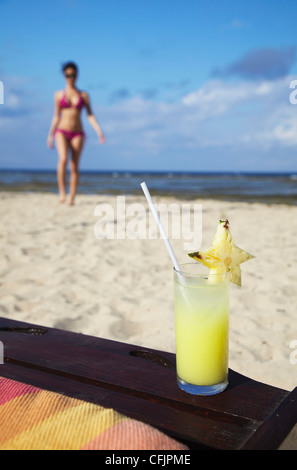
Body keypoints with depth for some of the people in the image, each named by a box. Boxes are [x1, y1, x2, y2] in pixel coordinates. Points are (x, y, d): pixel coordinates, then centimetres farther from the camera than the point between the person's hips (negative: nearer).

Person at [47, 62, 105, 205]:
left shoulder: (83, 95, 8)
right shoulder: (59, 95, 8)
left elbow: (90, 115, 5)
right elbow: (56, 116, 12)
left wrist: (99, 131, -6)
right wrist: (50, 135, 9)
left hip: (77, 134, 1)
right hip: (62, 131, -1)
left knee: (74, 166, -2)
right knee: (63, 159, -25)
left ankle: (72, 198, 4)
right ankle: (61, 192, -18)